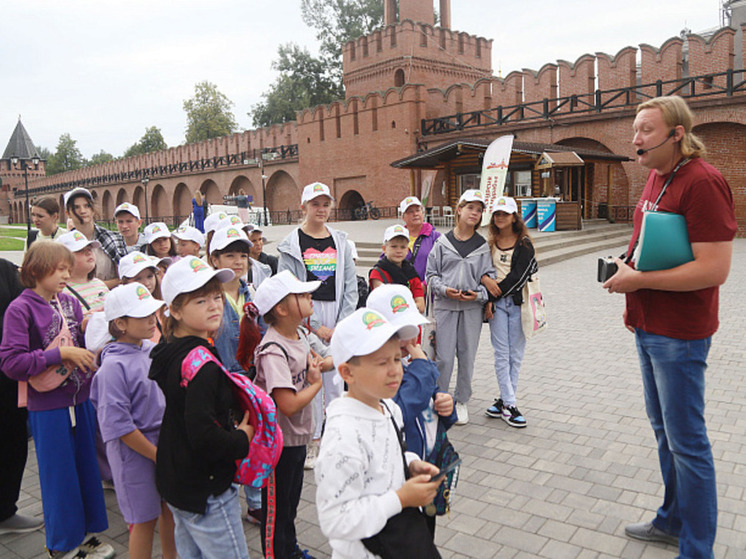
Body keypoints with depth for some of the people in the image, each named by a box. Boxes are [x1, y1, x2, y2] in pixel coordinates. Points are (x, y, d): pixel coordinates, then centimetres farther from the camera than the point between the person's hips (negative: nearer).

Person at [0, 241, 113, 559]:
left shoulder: (70, 302, 5)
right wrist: (61, 353, -21)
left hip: (81, 400, 5)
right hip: (48, 407, -5)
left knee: (86, 468, 15)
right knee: (59, 474, 8)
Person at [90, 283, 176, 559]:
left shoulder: (153, 349, 0)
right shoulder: (114, 365, -20)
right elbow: (119, 425, -20)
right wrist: (158, 455, -15)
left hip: (164, 441, 7)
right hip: (134, 450, -7)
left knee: (171, 508, 20)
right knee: (144, 519, 8)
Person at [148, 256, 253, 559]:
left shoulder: (171, 352, 3)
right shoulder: (202, 364, -27)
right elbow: (203, 436, -31)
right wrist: (243, 439, -15)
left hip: (174, 482, 10)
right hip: (206, 492, -10)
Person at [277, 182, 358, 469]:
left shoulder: (340, 242, 9)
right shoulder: (291, 245, -2)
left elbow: (351, 287, 8)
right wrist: (316, 326, -10)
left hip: (337, 319, 3)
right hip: (305, 321, -3)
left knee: (336, 380, 7)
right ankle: (312, 442, 15)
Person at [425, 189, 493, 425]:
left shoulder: (483, 246, 7)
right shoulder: (442, 242, 4)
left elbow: (489, 277, 7)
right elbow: (431, 273, 6)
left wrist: (479, 294, -12)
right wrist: (444, 289, -12)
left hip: (472, 308, 1)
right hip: (445, 306, -1)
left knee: (467, 356, 7)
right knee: (444, 357, -1)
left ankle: (461, 401, 24)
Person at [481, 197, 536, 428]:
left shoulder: (524, 244, 1)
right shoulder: (489, 244, 11)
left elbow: (518, 276, -9)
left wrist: (494, 295, -12)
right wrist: (486, 280, -14)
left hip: (518, 302, -1)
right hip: (496, 303, 2)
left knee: (516, 354, 3)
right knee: (502, 354, -2)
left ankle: (505, 400, 15)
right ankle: (509, 404, 2)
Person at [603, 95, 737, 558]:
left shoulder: (702, 182, -19)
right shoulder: (657, 176, 10)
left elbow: (714, 269, -26)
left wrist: (638, 280, -20)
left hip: (680, 333, -10)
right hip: (649, 326, 10)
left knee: (686, 442, 2)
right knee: (663, 428, 20)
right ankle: (672, 521, 38)